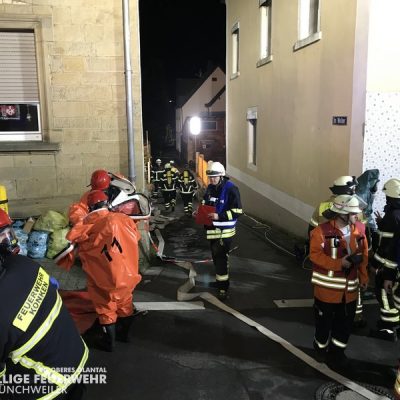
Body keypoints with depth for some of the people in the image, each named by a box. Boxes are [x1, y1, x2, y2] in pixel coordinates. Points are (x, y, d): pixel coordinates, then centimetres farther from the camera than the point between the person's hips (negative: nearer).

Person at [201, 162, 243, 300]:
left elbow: (237, 211, -18)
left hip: (225, 230, -8)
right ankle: (219, 280, 36)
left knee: (220, 257, -10)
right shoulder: (210, 188, 7)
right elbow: (205, 204, 24)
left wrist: (219, 216, -26)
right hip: (212, 228, 8)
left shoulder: (231, 189, -16)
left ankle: (223, 287, -2)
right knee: (216, 256, 18)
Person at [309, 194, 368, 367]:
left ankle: (337, 350, 37)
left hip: (349, 287, 5)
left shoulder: (359, 230, -1)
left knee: (346, 320, 16)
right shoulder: (322, 231, -19)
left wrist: (363, 276, 5)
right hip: (328, 287, -5)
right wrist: (339, 263, -26)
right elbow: (315, 255, -19)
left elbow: (363, 254, 9)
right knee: (324, 320, 13)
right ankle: (321, 348, 37)